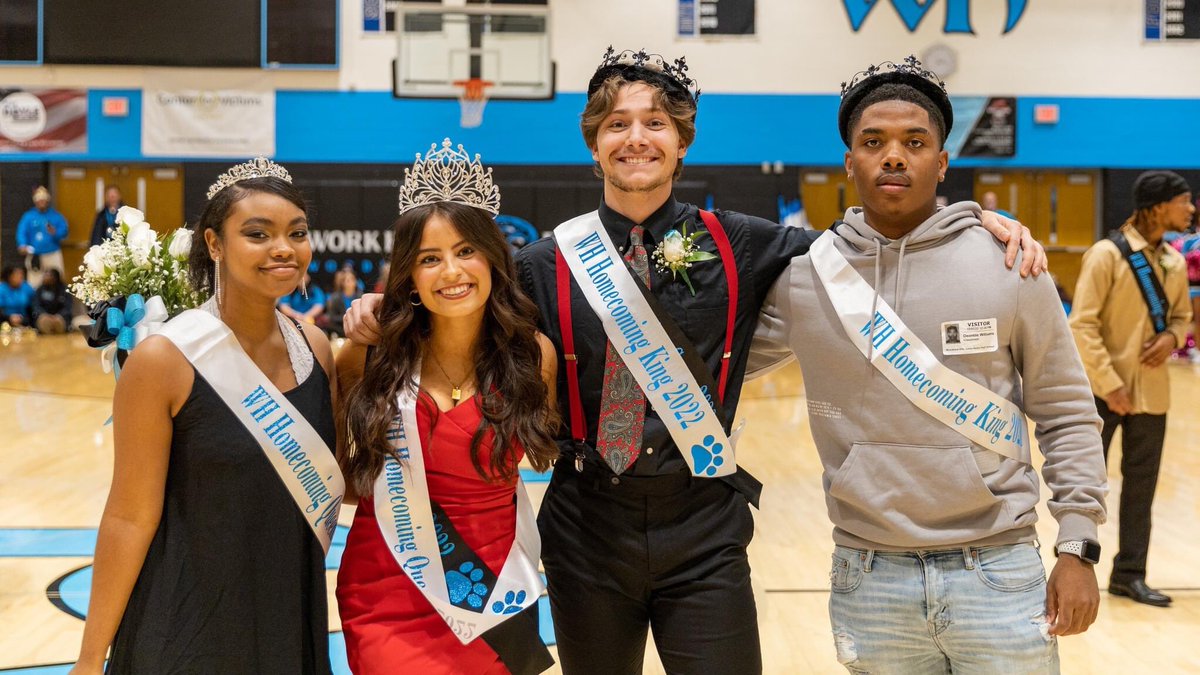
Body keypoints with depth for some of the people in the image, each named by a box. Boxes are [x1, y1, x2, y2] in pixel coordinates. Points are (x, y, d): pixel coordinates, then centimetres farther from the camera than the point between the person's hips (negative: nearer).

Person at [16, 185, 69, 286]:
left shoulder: (56, 216, 4)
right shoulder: (28, 216, 2)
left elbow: (64, 231, -4)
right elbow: (21, 232, -7)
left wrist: (55, 233, -27)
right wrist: (22, 245, -26)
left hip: (53, 255, 0)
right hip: (34, 256, 0)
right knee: (35, 284, 0)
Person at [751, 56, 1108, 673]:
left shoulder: (1010, 267, -3)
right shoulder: (801, 275, -1)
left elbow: (1066, 415, 2)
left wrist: (1077, 546, -1)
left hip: (999, 573, -1)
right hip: (867, 580, 1)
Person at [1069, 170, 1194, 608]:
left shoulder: (1174, 263, 5)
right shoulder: (1107, 255, -14)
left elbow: (1182, 316, 19)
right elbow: (1082, 325, -16)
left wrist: (1171, 337, -5)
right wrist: (1109, 384, -19)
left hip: (1151, 391, 6)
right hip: (1103, 390, -6)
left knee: (1141, 486, 11)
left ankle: (1129, 574, 22)